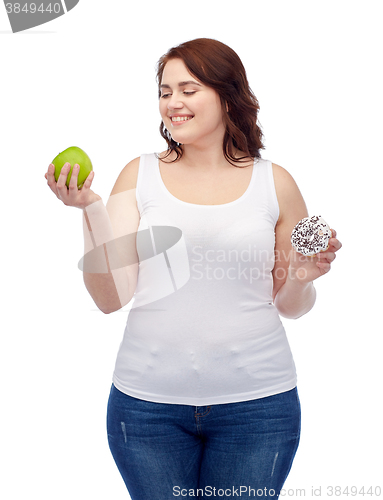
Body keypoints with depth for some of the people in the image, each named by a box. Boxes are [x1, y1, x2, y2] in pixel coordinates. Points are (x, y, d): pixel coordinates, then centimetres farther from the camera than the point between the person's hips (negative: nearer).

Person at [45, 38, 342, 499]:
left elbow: (289, 307, 12)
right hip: (148, 401, 0)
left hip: (256, 402, 0)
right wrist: (90, 209, -13)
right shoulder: (140, 176, 2)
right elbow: (111, 297, -4)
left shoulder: (274, 183, 3)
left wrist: (302, 280, -9)